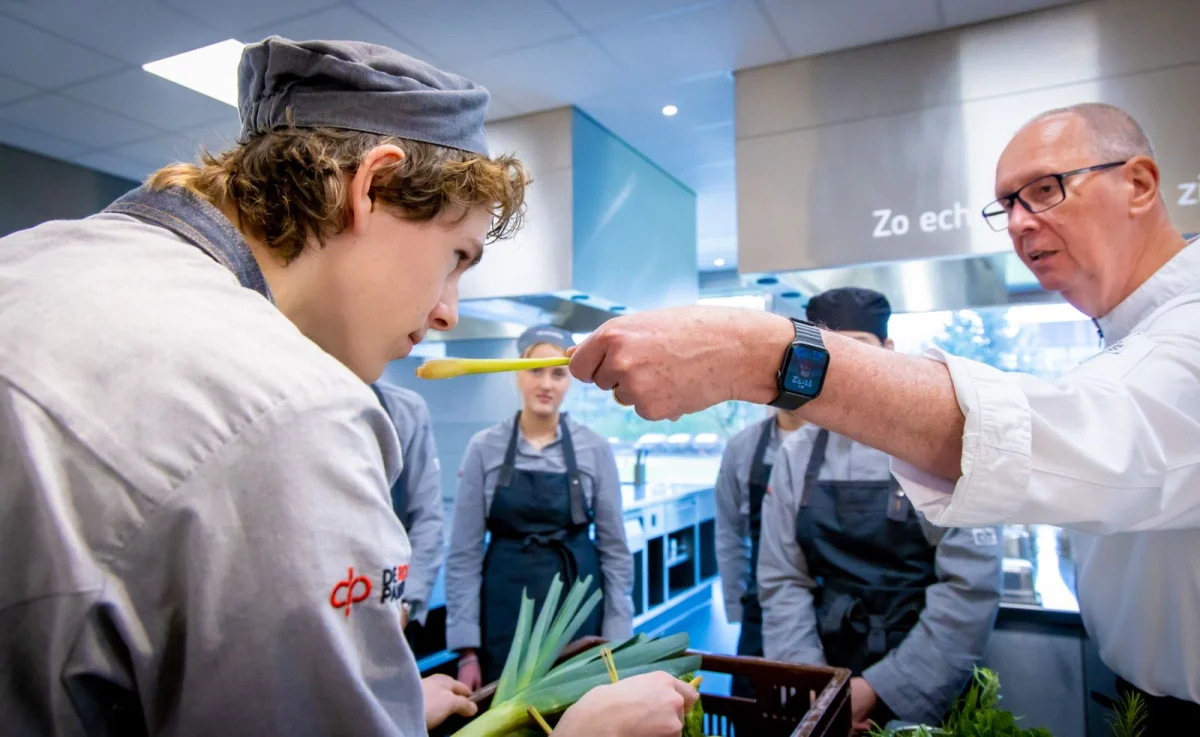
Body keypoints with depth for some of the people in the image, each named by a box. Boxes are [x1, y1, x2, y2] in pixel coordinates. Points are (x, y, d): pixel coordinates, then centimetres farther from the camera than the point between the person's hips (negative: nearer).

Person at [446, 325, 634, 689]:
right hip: (506, 612, 0)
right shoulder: (484, 448, -3)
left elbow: (615, 550, 2)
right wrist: (467, 648, -4)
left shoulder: (596, 450, -2)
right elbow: (464, 553, -2)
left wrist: (617, 641, -1)